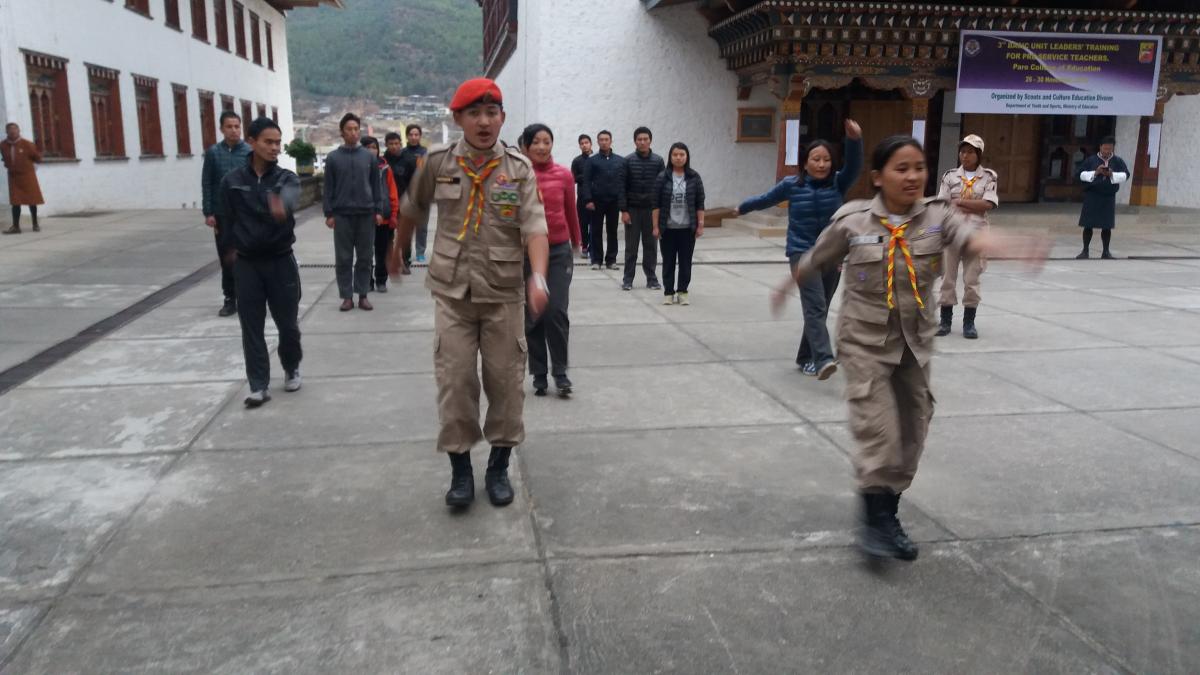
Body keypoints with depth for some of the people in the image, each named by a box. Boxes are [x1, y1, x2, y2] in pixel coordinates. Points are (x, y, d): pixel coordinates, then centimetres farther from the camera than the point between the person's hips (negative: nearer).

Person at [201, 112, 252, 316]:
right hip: (222, 214, 2)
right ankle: (230, 299, 17)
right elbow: (206, 184, 3)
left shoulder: (250, 152, -1)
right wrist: (208, 213, -3)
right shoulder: (212, 153, 3)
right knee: (226, 259, 7)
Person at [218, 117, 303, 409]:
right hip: (246, 263, 1)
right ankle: (259, 386, 11)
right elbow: (228, 220, 10)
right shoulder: (232, 181, -3)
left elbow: (290, 197, -33)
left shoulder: (287, 178, -7)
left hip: (280, 260, -1)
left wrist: (282, 206, -54)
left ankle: (292, 368, 33)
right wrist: (233, 248, 9)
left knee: (288, 323, 7)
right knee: (251, 326, 2)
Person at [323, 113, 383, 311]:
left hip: (366, 214, 1)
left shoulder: (369, 156, 5)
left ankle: (363, 295, 13)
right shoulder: (333, 158, 2)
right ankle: (346, 296, 10)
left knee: (365, 257, 5)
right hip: (342, 215, -1)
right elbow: (328, 188, 2)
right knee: (343, 258, 3)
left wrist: (378, 210, 0)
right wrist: (328, 213, -3)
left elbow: (375, 185, 7)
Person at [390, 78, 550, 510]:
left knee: (506, 382, 7)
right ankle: (460, 470, 17)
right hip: (452, 293, 1)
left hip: (504, 294, 0)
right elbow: (411, 209, 16)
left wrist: (538, 276, -31)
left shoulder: (519, 169, -4)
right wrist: (398, 251, 28)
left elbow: (535, 228, -15)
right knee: (455, 382, 2)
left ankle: (499, 467, 23)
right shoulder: (438, 164, -1)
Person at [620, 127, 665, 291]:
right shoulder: (628, 161, -1)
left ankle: (651, 278, 14)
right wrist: (623, 210, -8)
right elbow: (622, 187, -2)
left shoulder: (658, 161, 2)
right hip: (632, 209, -1)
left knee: (650, 245, 6)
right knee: (631, 245, 4)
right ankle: (628, 279, 11)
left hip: (652, 209, 1)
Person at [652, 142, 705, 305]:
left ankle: (682, 291, 16)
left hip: (687, 228, 1)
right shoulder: (663, 177, -2)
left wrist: (700, 225, -2)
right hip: (668, 228, -1)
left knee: (685, 261, 6)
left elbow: (700, 204, 2)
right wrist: (655, 226, -5)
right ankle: (668, 292, 15)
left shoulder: (694, 177, 1)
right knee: (668, 261, 6)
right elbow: (656, 204, -2)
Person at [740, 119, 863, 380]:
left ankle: (806, 358, 25)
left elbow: (854, 167, -19)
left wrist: (854, 140, -38)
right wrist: (742, 208, 32)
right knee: (815, 307, -19)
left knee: (819, 310, 10)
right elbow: (766, 199, 16)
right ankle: (824, 360, -30)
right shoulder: (791, 185, -1)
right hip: (803, 253, -3)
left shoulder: (838, 183, 0)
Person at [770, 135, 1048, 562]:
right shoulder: (853, 222, -11)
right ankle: (876, 520, 8)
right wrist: (785, 289, 20)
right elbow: (814, 260, 5)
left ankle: (886, 512, 29)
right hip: (865, 342, -3)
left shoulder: (937, 216, -7)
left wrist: (1013, 248, -48)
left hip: (914, 343, 4)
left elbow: (971, 238, -28)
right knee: (878, 432, -9)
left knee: (911, 433, 11)